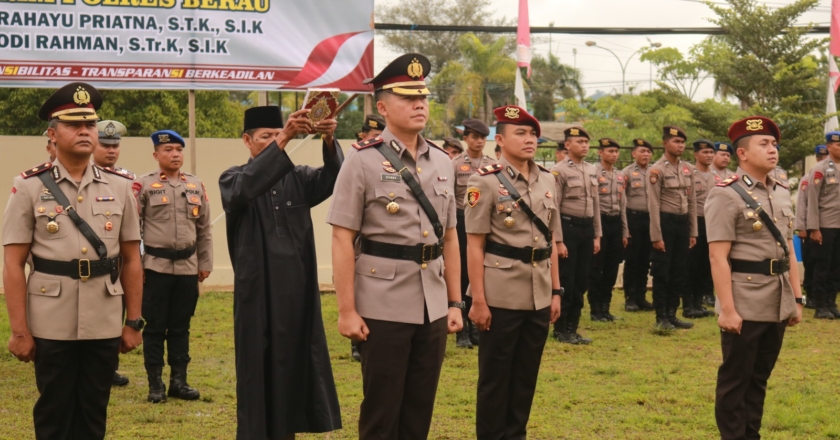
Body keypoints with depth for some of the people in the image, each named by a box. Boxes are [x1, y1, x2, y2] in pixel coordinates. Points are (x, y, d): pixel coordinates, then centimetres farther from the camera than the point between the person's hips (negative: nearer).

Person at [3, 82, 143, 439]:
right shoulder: (29, 187, -2)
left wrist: (133, 322, 6)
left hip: (105, 324, 2)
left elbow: (131, 261, 9)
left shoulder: (119, 187, 6)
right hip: (51, 325, -2)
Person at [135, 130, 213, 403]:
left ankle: (179, 381, 17)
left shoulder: (196, 186, 9)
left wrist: (205, 263, 11)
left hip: (188, 267, 4)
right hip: (155, 266, -4)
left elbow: (204, 229, 13)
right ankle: (155, 384, 9)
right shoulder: (143, 185, -3)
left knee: (181, 326, 10)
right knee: (155, 327, 2)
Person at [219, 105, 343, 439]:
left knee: (295, 367, 9)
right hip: (258, 293, -4)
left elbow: (332, 178, -9)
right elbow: (246, 188, -24)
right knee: (259, 372, 0)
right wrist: (282, 141, -34)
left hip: (298, 291, 4)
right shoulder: (232, 179, 1)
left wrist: (328, 142, -29)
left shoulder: (298, 178, 10)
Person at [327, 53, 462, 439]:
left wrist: (455, 302, 10)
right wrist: (347, 310, -14)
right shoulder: (363, 161, -7)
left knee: (420, 408, 13)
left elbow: (450, 237, 14)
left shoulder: (442, 162, 9)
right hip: (383, 308, -5)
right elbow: (343, 240, -10)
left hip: (433, 307, 5)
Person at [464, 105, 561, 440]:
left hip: (539, 295, 6)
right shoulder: (485, 181, -7)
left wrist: (555, 291, 11)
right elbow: (475, 246, -9)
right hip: (501, 295, -5)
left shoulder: (547, 180, 10)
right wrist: (478, 300, -13)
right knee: (495, 374, 5)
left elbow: (550, 241, 15)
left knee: (527, 373, 13)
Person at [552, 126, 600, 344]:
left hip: (587, 229, 7)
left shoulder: (592, 171, 10)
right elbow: (554, 209, -12)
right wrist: (558, 241, -16)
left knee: (581, 282, 9)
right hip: (568, 228, -7)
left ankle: (572, 328, 17)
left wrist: (597, 235, 10)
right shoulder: (560, 172, -10)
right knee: (566, 282, -2)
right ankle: (560, 329, 8)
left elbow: (595, 204, 14)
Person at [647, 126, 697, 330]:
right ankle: (661, 317, 7)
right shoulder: (657, 170, -9)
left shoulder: (688, 169, 9)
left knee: (680, 271, 10)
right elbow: (654, 205, -12)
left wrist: (693, 232, 10)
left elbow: (692, 202, 13)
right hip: (666, 222, -6)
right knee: (662, 272, 0)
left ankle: (672, 314, 19)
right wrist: (656, 236, -15)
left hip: (683, 222, 6)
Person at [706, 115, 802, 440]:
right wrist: (727, 309, -19)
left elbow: (788, 250, 16)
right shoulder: (726, 195, -10)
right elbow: (718, 257, -15)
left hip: (778, 304, 7)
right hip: (745, 306, -7)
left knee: (760, 377, 15)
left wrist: (796, 299, 12)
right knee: (736, 379, 4)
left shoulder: (782, 193, 12)